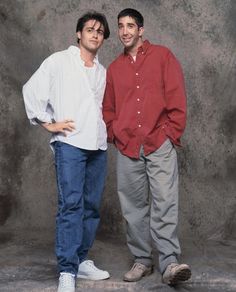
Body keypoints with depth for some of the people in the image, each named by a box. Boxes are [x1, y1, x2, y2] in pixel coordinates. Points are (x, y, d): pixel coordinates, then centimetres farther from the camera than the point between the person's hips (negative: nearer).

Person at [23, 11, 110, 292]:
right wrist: (48, 123, -4)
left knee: (91, 206, 7)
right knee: (71, 204, -14)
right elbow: (31, 90, 1)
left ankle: (81, 260, 19)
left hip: (98, 145, 6)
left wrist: (107, 128, 15)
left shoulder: (103, 72, 19)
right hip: (69, 142, -6)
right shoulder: (59, 61, 4)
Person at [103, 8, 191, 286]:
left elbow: (177, 98, 1)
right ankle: (142, 260, 15)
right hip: (127, 149, 4)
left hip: (160, 145, -3)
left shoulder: (162, 56, 5)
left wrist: (171, 133, -5)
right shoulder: (114, 68, 15)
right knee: (134, 207, 6)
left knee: (164, 205, -9)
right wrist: (115, 136, 8)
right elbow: (108, 109, 20)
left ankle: (169, 263, -7)